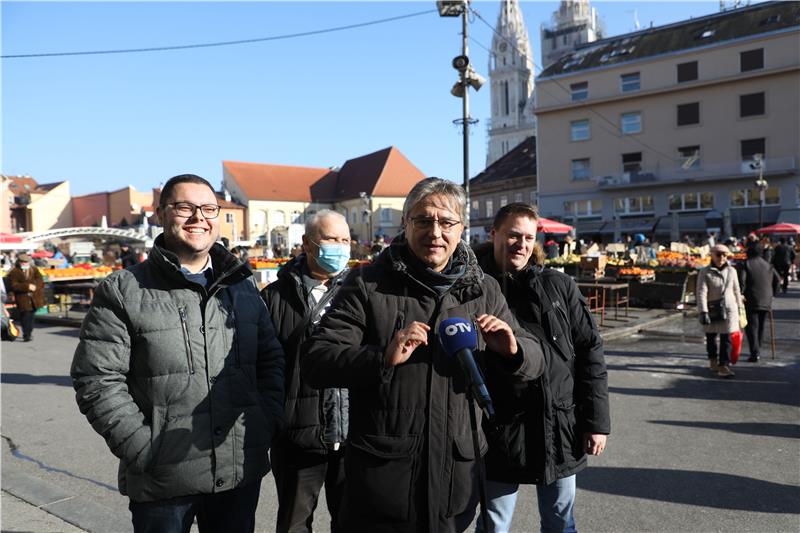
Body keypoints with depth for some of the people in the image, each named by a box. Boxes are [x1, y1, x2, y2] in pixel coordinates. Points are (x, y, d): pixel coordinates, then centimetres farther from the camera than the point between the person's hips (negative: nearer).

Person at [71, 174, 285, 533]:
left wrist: (266, 424, 1)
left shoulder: (242, 288, 8)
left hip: (242, 473, 4)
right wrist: (142, 449, -12)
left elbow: (271, 361, 12)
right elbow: (98, 380, -8)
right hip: (163, 482, -3)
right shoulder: (122, 291, -4)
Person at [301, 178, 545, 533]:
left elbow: (534, 360, 11)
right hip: (381, 474, -3)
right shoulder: (368, 284, -7)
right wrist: (383, 358, -29)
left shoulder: (484, 290, 5)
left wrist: (512, 351, -13)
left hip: (457, 476, 3)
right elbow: (314, 362, -12)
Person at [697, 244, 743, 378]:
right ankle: (713, 360, 35)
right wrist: (703, 312, -24)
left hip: (729, 308, 2)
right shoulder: (705, 273, -9)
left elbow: (736, 291, 12)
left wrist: (739, 307, 16)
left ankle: (723, 365, -1)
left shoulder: (731, 271, 2)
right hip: (712, 310, -2)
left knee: (726, 338, -4)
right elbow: (701, 293, -16)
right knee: (711, 337, 14)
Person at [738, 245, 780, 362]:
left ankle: (755, 354, -12)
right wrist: (772, 294, 18)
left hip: (751, 301, -5)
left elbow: (741, 281, -15)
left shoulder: (746, 265, -5)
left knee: (751, 326, -4)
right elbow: (777, 280, 12)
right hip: (766, 301, 5)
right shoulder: (768, 266, 12)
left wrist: (740, 294, -7)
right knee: (760, 326, 17)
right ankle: (757, 350, 25)